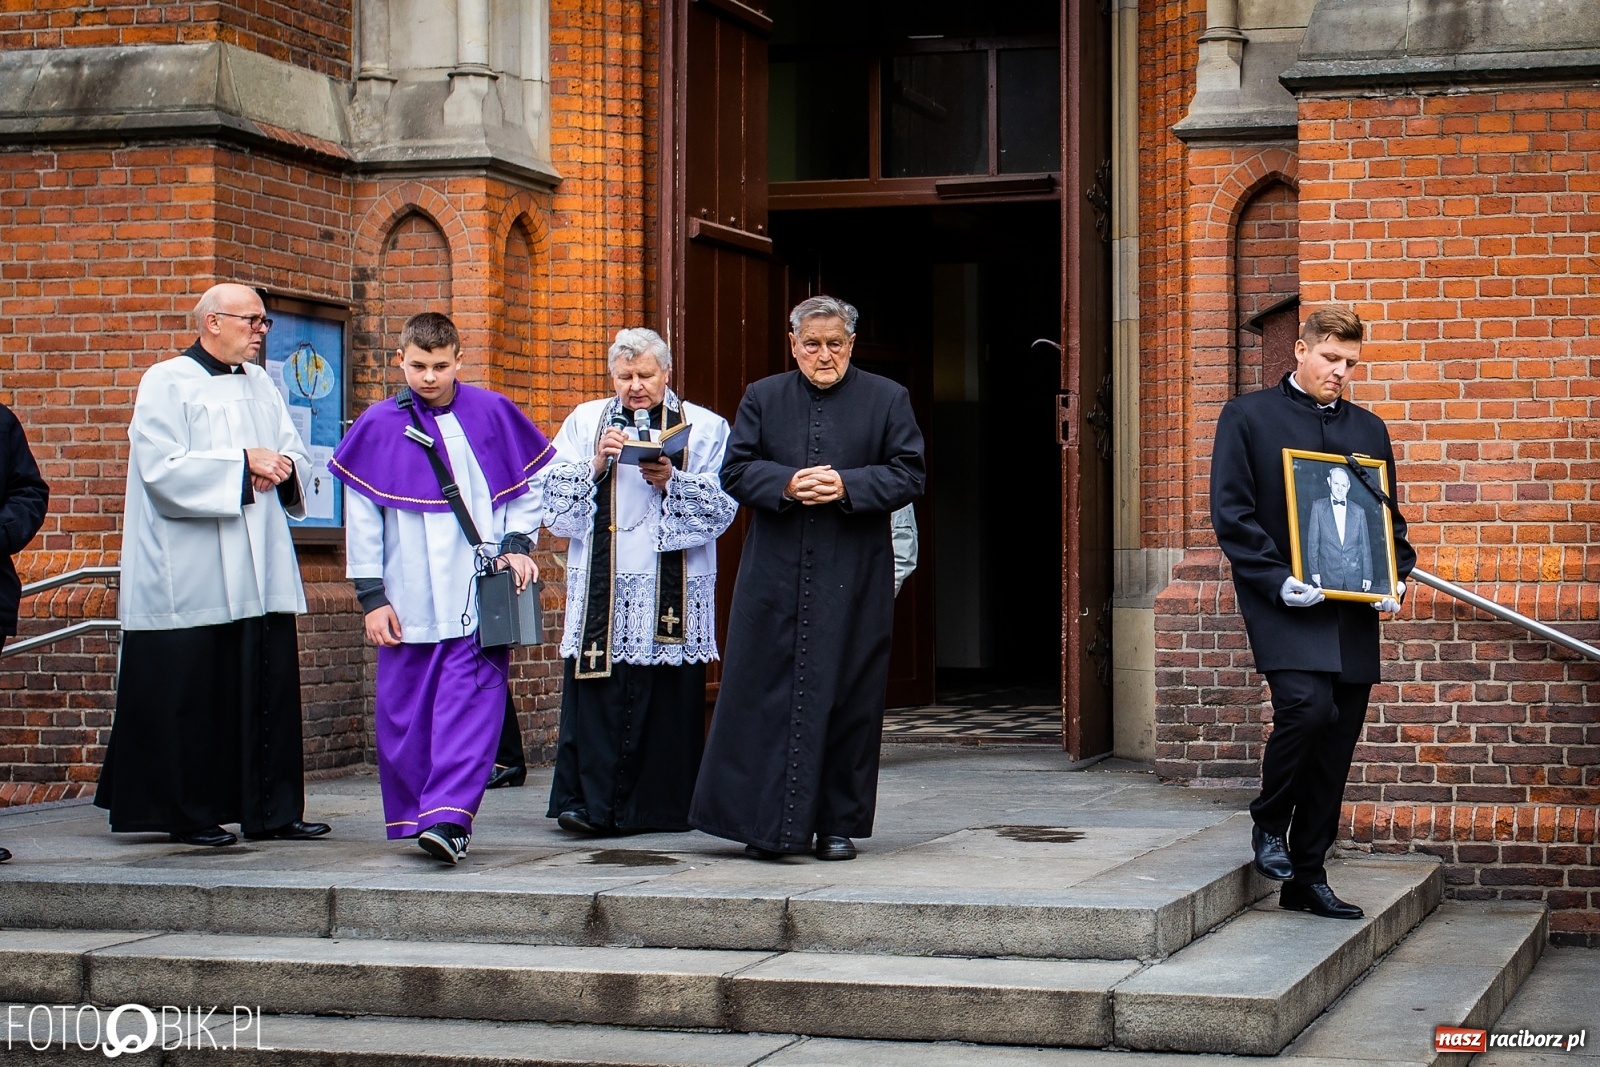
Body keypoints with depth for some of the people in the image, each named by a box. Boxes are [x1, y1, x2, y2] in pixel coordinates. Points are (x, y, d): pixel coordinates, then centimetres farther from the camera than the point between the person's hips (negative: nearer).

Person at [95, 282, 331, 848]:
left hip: (261, 576, 6)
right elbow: (162, 467, -15)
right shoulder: (167, 383, -5)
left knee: (270, 689, 4)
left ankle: (272, 811, 10)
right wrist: (243, 461, -16)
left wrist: (283, 465, -8)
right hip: (193, 582, -6)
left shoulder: (261, 383, 16)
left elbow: (294, 451, 15)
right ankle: (189, 816, 7)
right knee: (192, 696, -2)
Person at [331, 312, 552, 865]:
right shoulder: (378, 426, 3)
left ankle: (448, 821, -18)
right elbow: (361, 516, 6)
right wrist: (371, 595, 3)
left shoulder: (492, 414, 3)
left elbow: (529, 485, 14)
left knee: (470, 704, -12)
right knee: (404, 714, 5)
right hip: (408, 604, 1)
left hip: (478, 597, -1)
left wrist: (517, 542, -1)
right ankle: (411, 820, 17)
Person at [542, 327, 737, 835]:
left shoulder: (703, 427, 8)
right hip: (601, 587, 1)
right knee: (597, 691, -8)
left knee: (668, 696, -2)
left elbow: (721, 504, -1)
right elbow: (554, 493, 6)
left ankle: (662, 803, 5)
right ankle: (589, 801, -8)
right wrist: (595, 466, -9)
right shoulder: (585, 421, 14)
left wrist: (670, 481, -15)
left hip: (673, 590, -1)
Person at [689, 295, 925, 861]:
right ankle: (768, 821, 7)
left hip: (854, 579, -1)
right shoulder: (763, 398, 11)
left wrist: (847, 487, -15)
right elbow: (736, 470, 5)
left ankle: (838, 824, 10)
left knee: (847, 699, 1)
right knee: (768, 695, -1)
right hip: (775, 576, 1)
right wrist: (787, 484, -14)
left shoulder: (887, 399, 7)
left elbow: (908, 474, 0)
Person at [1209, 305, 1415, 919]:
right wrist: (1277, 581, -15)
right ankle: (1269, 823, 0)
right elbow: (1230, 512, -4)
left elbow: (1389, 518, 21)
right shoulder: (1248, 417, 3)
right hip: (1285, 605, -5)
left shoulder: (1368, 429, 18)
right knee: (1309, 707, -25)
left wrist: (1395, 579, 2)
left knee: (1336, 744, 4)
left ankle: (1307, 879, 14)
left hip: (1353, 613, 5)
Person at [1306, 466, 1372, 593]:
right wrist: (1314, 571, -1)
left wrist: (1367, 576, 6)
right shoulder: (1318, 506, 4)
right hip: (1329, 577, -1)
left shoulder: (1358, 511, 9)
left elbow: (1365, 545, 10)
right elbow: (1313, 541, 4)